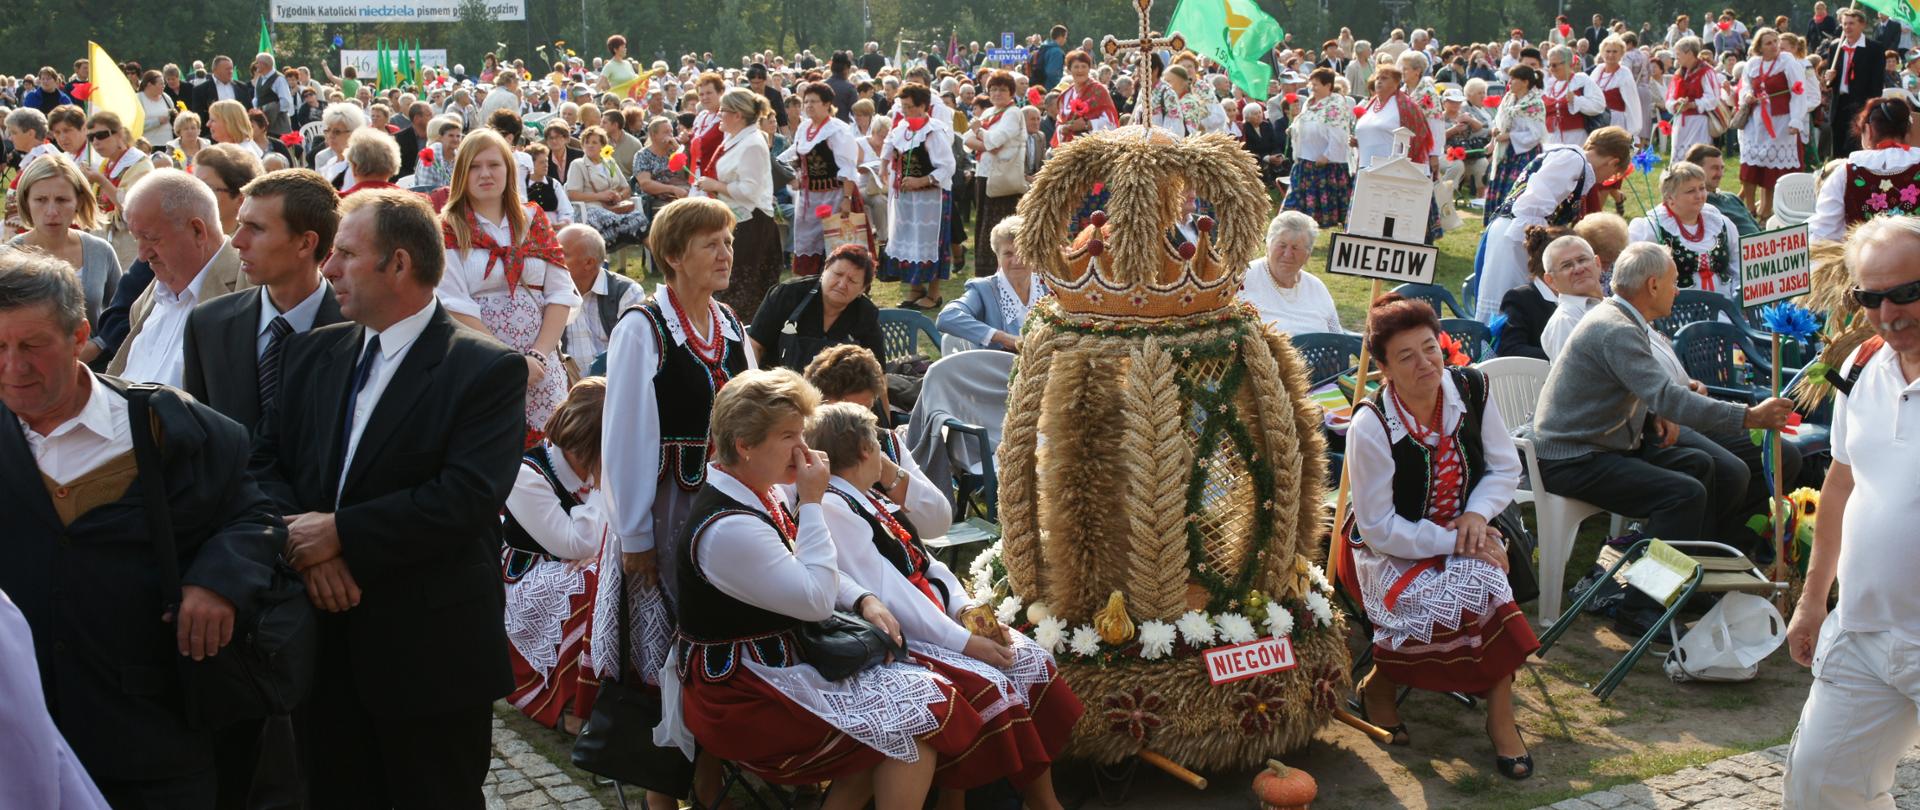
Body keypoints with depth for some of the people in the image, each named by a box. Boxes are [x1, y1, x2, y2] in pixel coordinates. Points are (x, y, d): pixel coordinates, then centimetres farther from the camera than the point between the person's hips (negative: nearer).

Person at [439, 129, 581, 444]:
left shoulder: (534, 222, 10)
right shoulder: (447, 230, -1)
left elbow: (561, 294, 4)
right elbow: (456, 307, -10)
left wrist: (538, 355, -10)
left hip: (539, 367, 3)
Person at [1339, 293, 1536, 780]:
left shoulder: (1472, 389, -8)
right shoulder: (1370, 425, -21)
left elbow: (1506, 469, 4)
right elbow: (1381, 529, -18)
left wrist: (1477, 513, -14)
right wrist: (1453, 542, -23)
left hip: (1460, 537, 4)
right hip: (1386, 554, -4)